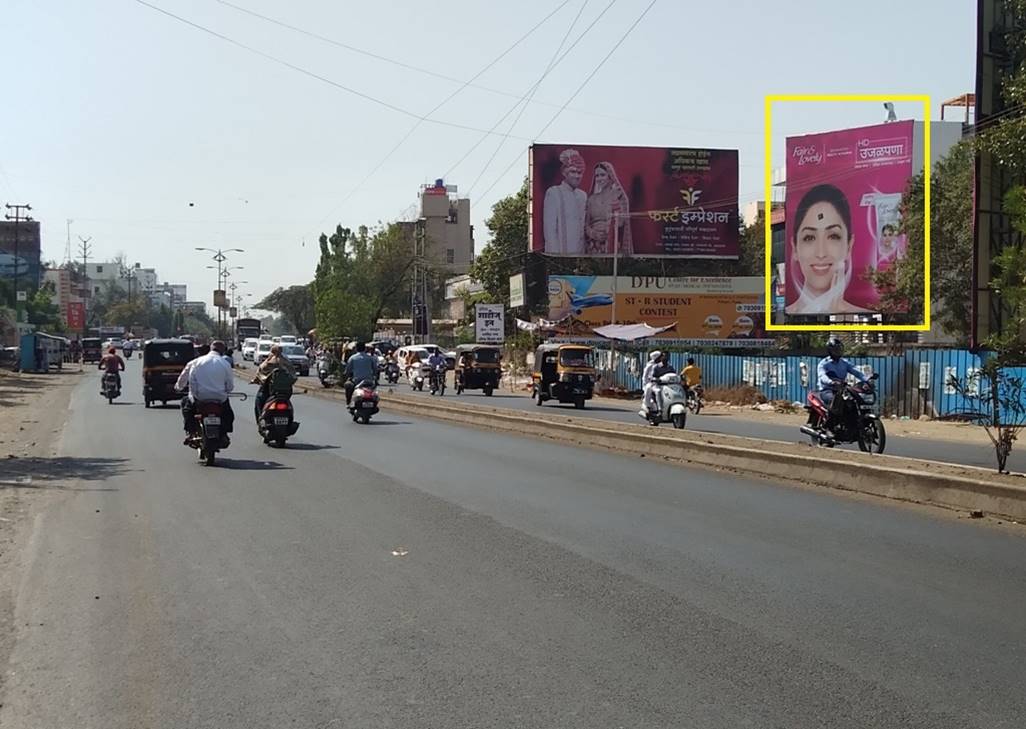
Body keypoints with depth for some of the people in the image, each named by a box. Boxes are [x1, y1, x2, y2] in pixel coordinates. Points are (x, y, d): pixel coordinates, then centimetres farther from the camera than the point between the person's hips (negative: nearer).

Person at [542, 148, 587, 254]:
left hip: (580, 251, 5)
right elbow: (549, 227, -7)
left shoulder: (582, 195, 13)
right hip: (560, 252, -5)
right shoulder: (553, 193, -4)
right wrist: (555, 252, -13)